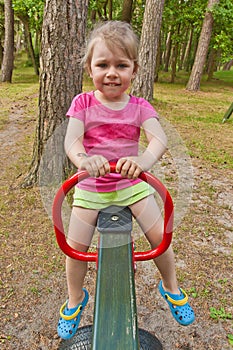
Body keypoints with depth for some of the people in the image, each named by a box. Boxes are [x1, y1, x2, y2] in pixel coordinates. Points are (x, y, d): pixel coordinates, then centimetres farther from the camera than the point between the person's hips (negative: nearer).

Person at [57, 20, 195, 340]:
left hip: (132, 183, 1)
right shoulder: (83, 103, -7)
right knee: (75, 247, 0)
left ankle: (171, 287, 30)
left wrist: (144, 160, -45)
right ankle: (75, 299, 30)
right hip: (91, 187, 0)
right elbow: (71, 139, -22)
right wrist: (83, 158, -46)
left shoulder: (140, 106, -5)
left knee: (159, 236, -2)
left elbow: (160, 139, -21)